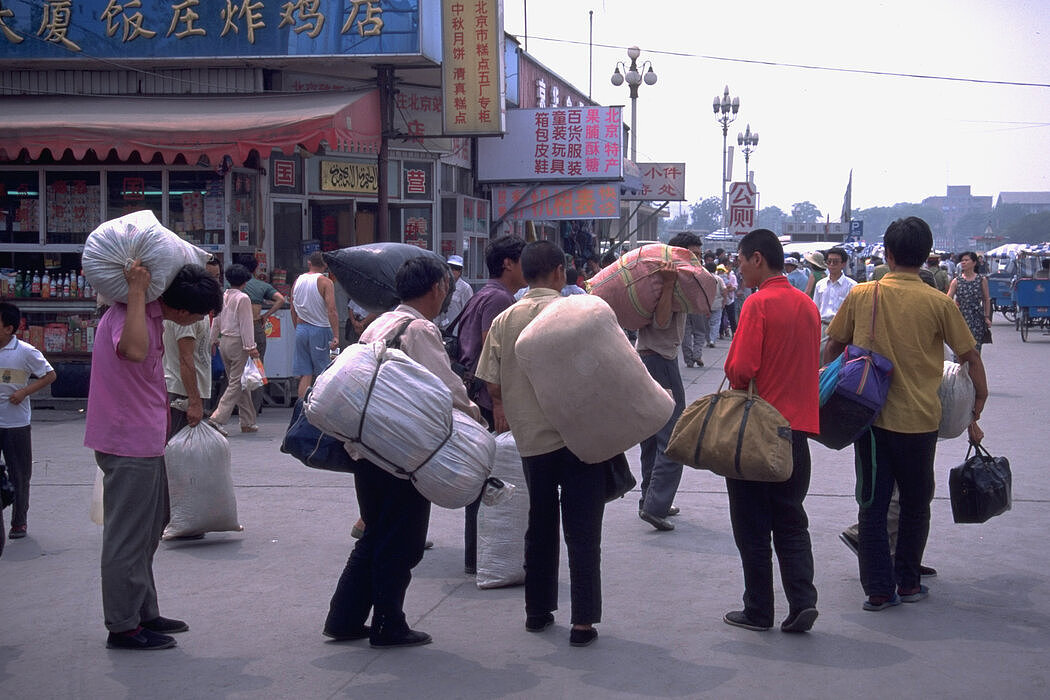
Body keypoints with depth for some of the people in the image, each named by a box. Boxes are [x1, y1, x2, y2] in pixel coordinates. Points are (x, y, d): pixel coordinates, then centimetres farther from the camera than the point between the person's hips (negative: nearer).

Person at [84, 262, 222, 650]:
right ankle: (123, 626, 6)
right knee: (128, 536, -3)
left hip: (144, 443, 11)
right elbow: (133, 350, -45)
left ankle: (144, 614, 30)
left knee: (147, 530, 19)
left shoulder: (150, 313, 8)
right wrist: (137, 290, -37)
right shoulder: (127, 314, -22)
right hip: (129, 444, -11)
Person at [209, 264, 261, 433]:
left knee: (241, 383, 14)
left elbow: (216, 320, 14)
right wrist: (251, 347, -13)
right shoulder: (243, 298, -12)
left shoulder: (223, 296, 8)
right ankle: (217, 419, -14)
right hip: (238, 343, -8)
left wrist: (214, 340, 24)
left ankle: (248, 422, 17)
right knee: (236, 383, -4)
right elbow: (245, 324, -14)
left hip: (224, 342, 8)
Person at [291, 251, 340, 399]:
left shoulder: (298, 281, 8)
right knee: (322, 375, 3)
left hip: (301, 329, 5)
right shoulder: (325, 282, -9)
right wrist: (336, 336, -19)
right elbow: (331, 311, -17)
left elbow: (293, 310, 13)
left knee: (305, 375, 6)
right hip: (319, 330, -5)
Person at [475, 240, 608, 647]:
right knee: (582, 530, 2)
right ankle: (583, 621, 2)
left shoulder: (503, 322, 1)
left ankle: (538, 611, 26)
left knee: (540, 525, 18)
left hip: (531, 439, 4)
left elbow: (493, 388, 2)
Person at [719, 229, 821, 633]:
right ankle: (802, 601, 1)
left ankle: (758, 611, 11)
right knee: (791, 521, 13)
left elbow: (740, 368, -18)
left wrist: (738, 388, 1)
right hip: (798, 425, 6)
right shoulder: (807, 305, 8)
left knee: (752, 525, 5)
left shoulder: (758, 304, -14)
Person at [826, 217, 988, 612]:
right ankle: (908, 582, 24)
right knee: (915, 504, 16)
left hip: (870, 416, 1)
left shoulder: (860, 295, -3)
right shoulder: (939, 303, -7)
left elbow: (833, 346, 7)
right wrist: (974, 415, 12)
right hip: (919, 420, -1)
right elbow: (971, 358, -1)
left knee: (873, 504, 8)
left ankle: (878, 589, 6)